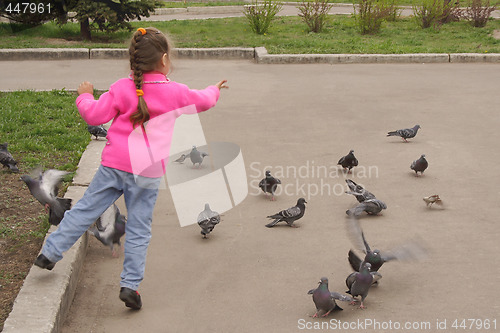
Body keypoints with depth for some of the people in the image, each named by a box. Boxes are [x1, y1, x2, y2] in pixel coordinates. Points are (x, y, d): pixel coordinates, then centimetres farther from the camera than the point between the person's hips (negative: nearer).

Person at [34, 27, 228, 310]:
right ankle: (131, 284, 6)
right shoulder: (175, 92, -1)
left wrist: (85, 97, 21)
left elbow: (95, 115, 0)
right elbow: (202, 101, 17)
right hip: (147, 173, -1)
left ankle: (51, 252, 18)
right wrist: (214, 90, 40)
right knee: (139, 229, 6)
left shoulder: (122, 88, -2)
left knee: (85, 209, 14)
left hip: (113, 165, 1)